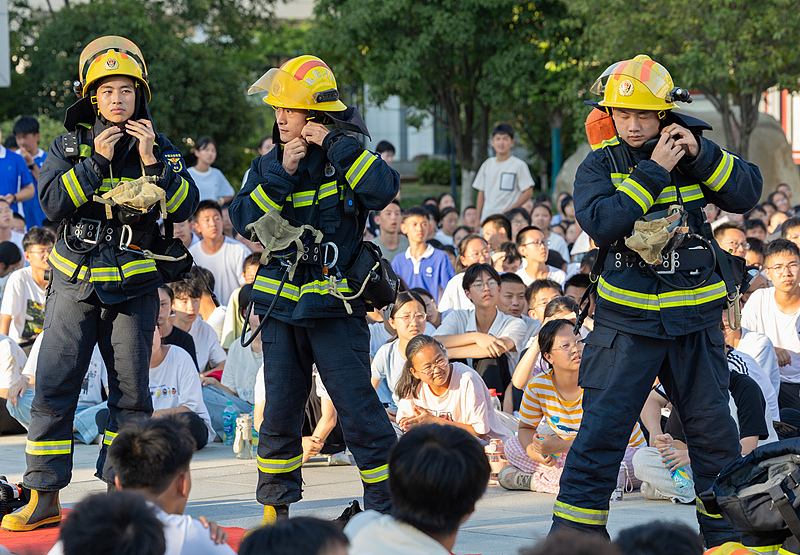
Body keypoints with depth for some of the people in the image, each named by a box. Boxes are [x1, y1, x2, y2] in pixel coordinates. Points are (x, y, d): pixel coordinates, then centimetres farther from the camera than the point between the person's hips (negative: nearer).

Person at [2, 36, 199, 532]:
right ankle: (44, 499, -1)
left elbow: (185, 207, -8)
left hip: (133, 284, 0)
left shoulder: (160, 149, 4)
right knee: (54, 386, -5)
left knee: (131, 390, 2)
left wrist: (150, 161, -17)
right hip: (76, 281, 0)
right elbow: (52, 203, -9)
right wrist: (95, 161, -16)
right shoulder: (70, 145, 4)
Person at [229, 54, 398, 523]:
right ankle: (276, 506, 19)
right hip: (281, 302, 4)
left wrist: (333, 144, -20)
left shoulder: (344, 158, -2)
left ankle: (387, 502, 0)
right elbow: (245, 220, -4)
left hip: (334, 303, -4)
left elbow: (384, 189, -22)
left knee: (357, 406, -6)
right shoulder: (269, 164, 9)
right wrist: (281, 173, -13)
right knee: (280, 409, 8)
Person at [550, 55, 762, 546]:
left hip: (695, 319, 2)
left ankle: (728, 535, 20)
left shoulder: (692, 158, 6)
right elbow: (600, 222, -18)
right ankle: (573, 534, 3)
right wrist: (653, 172, -20)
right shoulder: (600, 165, -1)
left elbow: (748, 192, -3)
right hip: (627, 320, -2)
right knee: (602, 429, -5)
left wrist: (702, 154, -15)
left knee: (714, 432, 8)